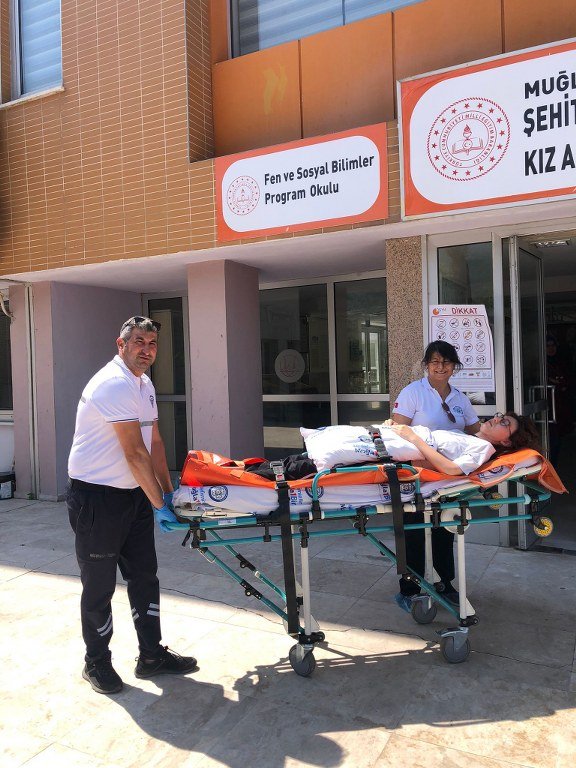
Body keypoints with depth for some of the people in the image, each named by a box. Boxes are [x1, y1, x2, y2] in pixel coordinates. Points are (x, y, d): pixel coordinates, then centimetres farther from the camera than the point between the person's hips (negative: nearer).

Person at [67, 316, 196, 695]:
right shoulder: (114, 384, -21)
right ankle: (97, 662, 26)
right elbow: (135, 453, -22)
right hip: (96, 497, -9)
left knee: (145, 577, 14)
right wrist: (159, 504, -17)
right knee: (100, 585, 6)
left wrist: (169, 491, 9)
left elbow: (155, 442, 12)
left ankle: (152, 655, 27)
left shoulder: (144, 384, 9)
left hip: (133, 494, 9)